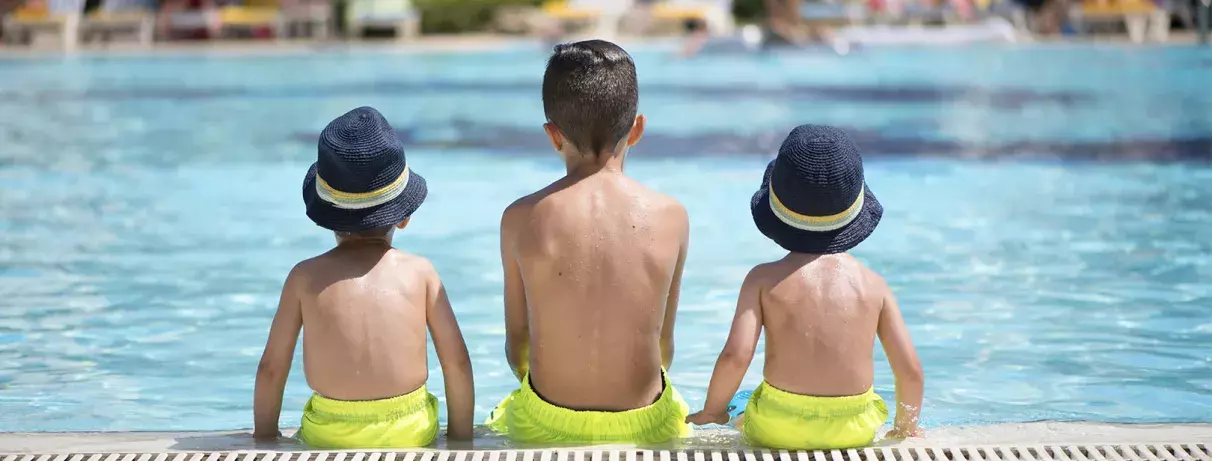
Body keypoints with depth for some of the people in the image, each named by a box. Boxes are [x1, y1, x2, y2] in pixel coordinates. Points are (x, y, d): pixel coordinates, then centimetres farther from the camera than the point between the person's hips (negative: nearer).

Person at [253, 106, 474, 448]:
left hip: (330, 438, 0)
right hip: (410, 433, 0)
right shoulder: (420, 272, 1)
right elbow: (457, 361, 1)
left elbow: (271, 368, 3)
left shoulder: (306, 277, 1)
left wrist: (265, 439, 17)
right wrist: (460, 438, 11)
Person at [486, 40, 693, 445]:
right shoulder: (671, 218, -10)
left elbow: (516, 340, 0)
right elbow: (664, 343, 0)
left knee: (503, 412, 34)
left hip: (547, 426, 0)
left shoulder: (520, 219, -12)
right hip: (644, 427, 0)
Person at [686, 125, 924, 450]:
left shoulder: (765, 279, -4)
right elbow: (910, 369, 1)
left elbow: (735, 355, -15)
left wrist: (713, 410, 3)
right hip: (855, 432, 2)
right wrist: (907, 426, 19)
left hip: (778, 429, -1)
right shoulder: (872, 283, 1)